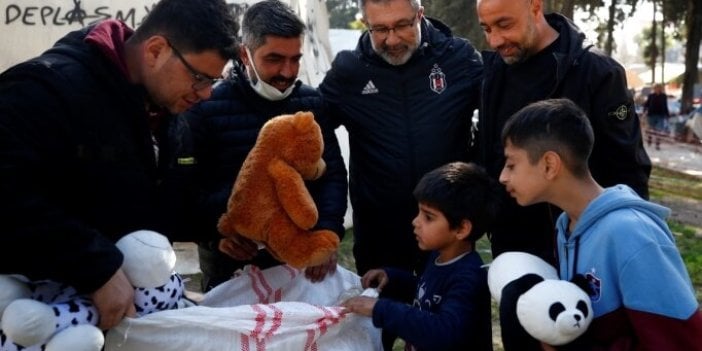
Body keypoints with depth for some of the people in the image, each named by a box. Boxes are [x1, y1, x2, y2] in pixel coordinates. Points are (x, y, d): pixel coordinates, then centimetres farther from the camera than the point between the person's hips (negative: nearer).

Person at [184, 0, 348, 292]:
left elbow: (332, 174, 2)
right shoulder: (205, 108, -9)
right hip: (229, 261, -3)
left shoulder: (311, 103, 1)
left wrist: (327, 234, -11)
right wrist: (214, 233, -21)